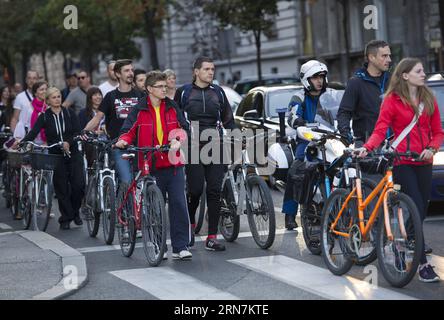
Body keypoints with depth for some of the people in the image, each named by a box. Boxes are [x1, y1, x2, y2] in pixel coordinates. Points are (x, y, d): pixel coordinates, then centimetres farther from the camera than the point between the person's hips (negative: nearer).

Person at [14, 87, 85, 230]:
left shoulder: (69, 113, 4)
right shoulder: (44, 117, 2)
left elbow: (78, 131, -3)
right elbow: (33, 132, -10)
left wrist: (69, 142, -21)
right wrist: (22, 142, -28)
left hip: (73, 154, 0)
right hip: (56, 155, 0)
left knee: (79, 184, -9)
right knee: (61, 188, 0)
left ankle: (75, 212, 13)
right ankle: (66, 218, 11)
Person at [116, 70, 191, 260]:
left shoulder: (172, 108, 8)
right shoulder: (139, 110, 2)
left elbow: (180, 129, 12)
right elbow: (131, 131, 9)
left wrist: (177, 140, -9)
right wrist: (123, 140, -11)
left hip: (173, 164, 1)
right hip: (151, 166, -1)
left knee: (178, 204, -7)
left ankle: (180, 247, -4)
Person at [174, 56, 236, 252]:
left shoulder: (218, 92, 13)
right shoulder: (184, 93, 5)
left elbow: (228, 120, 19)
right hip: (193, 148, -3)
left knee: (214, 191, -4)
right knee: (195, 189, -9)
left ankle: (212, 238, -1)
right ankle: (190, 224, 22)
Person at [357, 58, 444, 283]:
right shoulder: (392, 100, -2)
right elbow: (380, 130, -8)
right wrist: (367, 148, -26)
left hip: (423, 163, 5)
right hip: (402, 163, -5)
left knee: (421, 212, 5)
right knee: (416, 211, -14)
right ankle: (423, 264, -14)